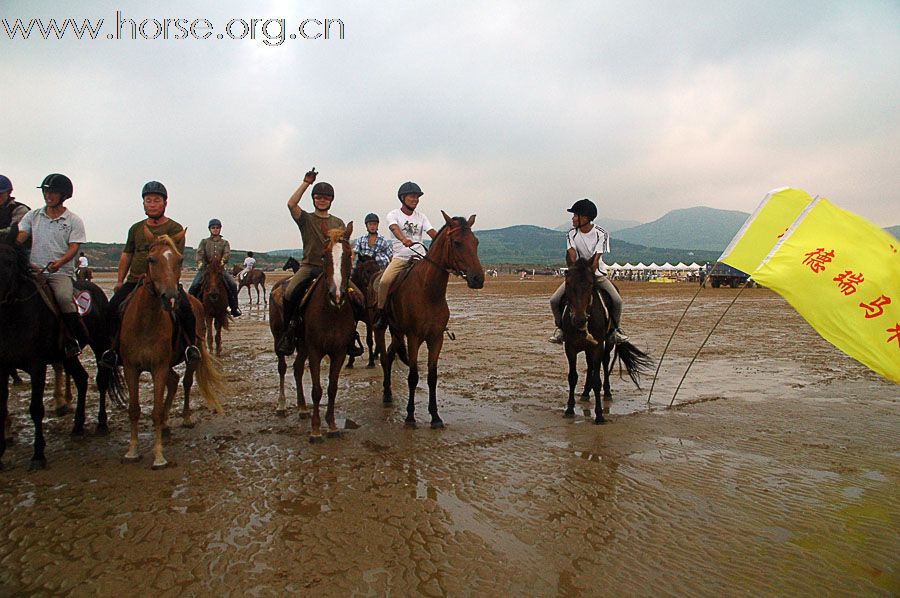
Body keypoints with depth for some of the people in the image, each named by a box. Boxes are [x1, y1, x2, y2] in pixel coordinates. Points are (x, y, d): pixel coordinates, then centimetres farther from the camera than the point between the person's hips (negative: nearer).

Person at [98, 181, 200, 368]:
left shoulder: (175, 229, 2)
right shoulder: (136, 228, 18)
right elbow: (126, 255, 22)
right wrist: (120, 280, 14)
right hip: (134, 281, 4)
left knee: (184, 307, -28)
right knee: (113, 307, -15)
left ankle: (192, 345, -12)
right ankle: (114, 347, 2)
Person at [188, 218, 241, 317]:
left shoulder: (225, 242, 16)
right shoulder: (204, 241, 14)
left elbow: (227, 253, -2)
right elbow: (200, 252, -1)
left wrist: (223, 261, -24)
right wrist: (200, 262, -21)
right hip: (205, 268, 0)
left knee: (233, 284, -19)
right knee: (194, 286, -19)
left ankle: (234, 308, -10)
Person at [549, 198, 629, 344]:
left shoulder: (601, 234, -14)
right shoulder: (571, 234, -6)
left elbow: (595, 261, -19)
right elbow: (573, 257, -15)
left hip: (597, 274, -2)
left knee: (617, 300, -22)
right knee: (554, 300, -16)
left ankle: (616, 327, 5)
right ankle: (560, 327, 9)